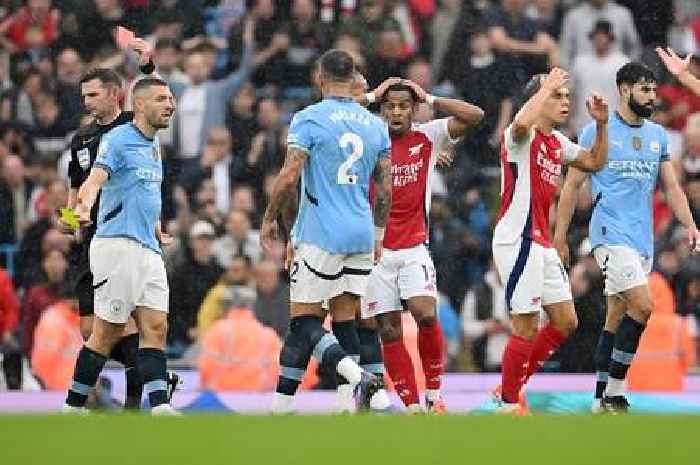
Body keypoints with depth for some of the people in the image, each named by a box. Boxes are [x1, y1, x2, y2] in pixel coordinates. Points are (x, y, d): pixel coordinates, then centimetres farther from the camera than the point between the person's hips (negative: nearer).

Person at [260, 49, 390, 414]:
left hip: (320, 236, -6)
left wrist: (270, 219, 2)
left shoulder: (308, 119, -7)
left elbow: (288, 178, -12)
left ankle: (355, 375, -24)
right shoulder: (376, 125, 10)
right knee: (344, 319, 9)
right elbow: (385, 189, 12)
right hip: (361, 235, 6)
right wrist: (379, 233, 23)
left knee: (303, 321, -3)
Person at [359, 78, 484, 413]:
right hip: (375, 248, 1)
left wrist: (429, 99, -5)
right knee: (388, 329, -1)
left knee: (426, 315, -18)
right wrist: (370, 97, -7)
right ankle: (412, 405, 5)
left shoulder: (427, 137, 2)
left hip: (414, 248, -1)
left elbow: (474, 115, -7)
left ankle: (433, 393, -2)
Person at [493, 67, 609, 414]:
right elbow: (522, 123, -35)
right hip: (517, 240, -9)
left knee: (565, 322, 11)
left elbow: (596, 163, 25)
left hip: (541, 243, 9)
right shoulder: (522, 135, -11)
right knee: (527, 328, -8)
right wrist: (547, 86, -23)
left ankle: (513, 388, 21)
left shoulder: (557, 142, 16)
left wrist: (601, 124, 11)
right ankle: (508, 405, 3)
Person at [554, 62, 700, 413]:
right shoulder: (598, 131, -3)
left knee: (616, 318, 9)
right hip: (611, 234, -6)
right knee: (642, 306, -19)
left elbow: (671, 186, 15)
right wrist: (559, 238, -1)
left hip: (642, 238, 6)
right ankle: (614, 393, -14)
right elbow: (572, 186, 1)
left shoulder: (657, 135, 14)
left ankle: (602, 400, 14)